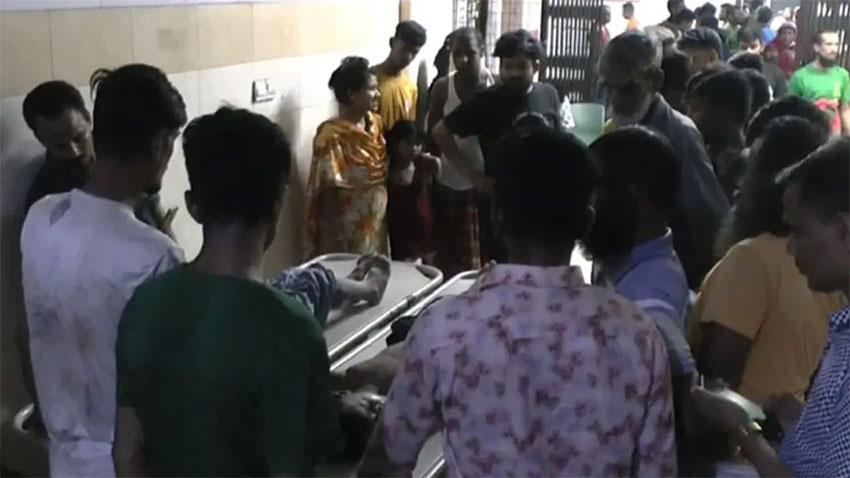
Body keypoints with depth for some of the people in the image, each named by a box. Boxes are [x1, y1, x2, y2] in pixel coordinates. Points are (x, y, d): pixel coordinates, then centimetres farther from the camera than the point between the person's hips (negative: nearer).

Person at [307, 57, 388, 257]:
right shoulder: (332, 136, -19)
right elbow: (329, 192, -17)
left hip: (376, 223, 7)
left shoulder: (375, 124, 2)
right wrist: (335, 239, -17)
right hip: (347, 231, -7)